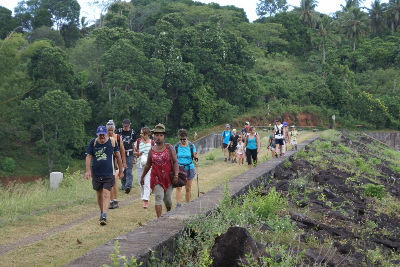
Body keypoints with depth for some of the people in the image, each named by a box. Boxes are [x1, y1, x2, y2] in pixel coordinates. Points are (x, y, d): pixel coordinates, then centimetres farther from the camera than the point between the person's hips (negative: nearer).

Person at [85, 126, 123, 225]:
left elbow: (118, 156, 6)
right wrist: (88, 170, -11)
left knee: (106, 194, -12)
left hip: (108, 173, -2)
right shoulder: (93, 142, -1)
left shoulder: (112, 141, -3)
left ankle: (104, 217, -15)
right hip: (96, 173, 2)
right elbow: (88, 156, 1)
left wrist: (121, 171, 10)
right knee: (99, 194, 13)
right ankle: (102, 213, 32)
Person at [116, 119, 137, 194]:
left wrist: (134, 156, 11)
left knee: (129, 171, -10)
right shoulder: (119, 131, 5)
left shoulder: (132, 133, 6)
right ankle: (123, 185, 18)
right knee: (122, 170, 5)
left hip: (129, 154, -1)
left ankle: (128, 186, -19)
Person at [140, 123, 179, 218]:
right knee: (159, 197, -12)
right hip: (156, 178, 1)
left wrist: (176, 175, -14)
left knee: (167, 199, 7)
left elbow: (175, 161, -4)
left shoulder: (169, 147, -1)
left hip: (168, 177, 0)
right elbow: (148, 165, 16)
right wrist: (142, 177, 20)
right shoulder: (152, 150, 5)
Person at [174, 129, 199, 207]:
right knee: (178, 187, -13)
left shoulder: (191, 146, 0)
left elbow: (195, 156, 3)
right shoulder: (176, 146, 2)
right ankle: (178, 204, -16)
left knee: (188, 188, 6)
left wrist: (196, 157, -18)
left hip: (189, 168, 0)